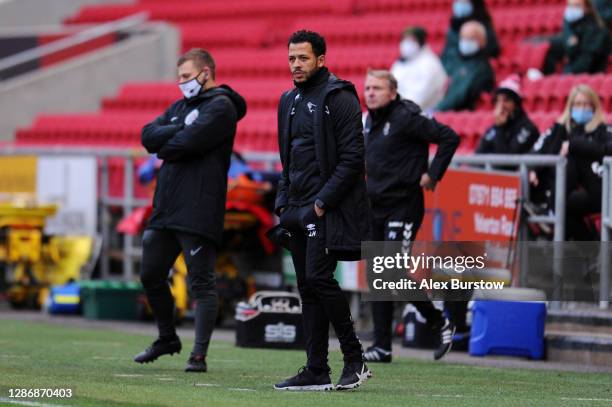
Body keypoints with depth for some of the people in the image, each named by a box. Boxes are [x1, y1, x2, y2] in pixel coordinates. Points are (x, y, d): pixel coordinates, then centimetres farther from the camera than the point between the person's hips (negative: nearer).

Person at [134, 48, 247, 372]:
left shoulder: (221, 106, -5)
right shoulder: (180, 107, 20)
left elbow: (188, 142, -18)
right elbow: (148, 136, 6)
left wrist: (164, 147, 2)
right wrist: (179, 131, -9)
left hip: (198, 211, -9)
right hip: (165, 208, 9)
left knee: (201, 284, -6)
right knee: (151, 276, 15)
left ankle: (199, 354, -6)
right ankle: (167, 339, 32)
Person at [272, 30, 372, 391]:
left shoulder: (339, 98, -9)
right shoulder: (290, 101, 17)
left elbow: (352, 158, -14)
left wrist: (323, 201, -17)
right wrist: (284, 201, 12)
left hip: (328, 209, -8)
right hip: (299, 209, 8)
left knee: (319, 277, -17)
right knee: (308, 287, 6)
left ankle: (355, 358, -7)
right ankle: (317, 372, 8)